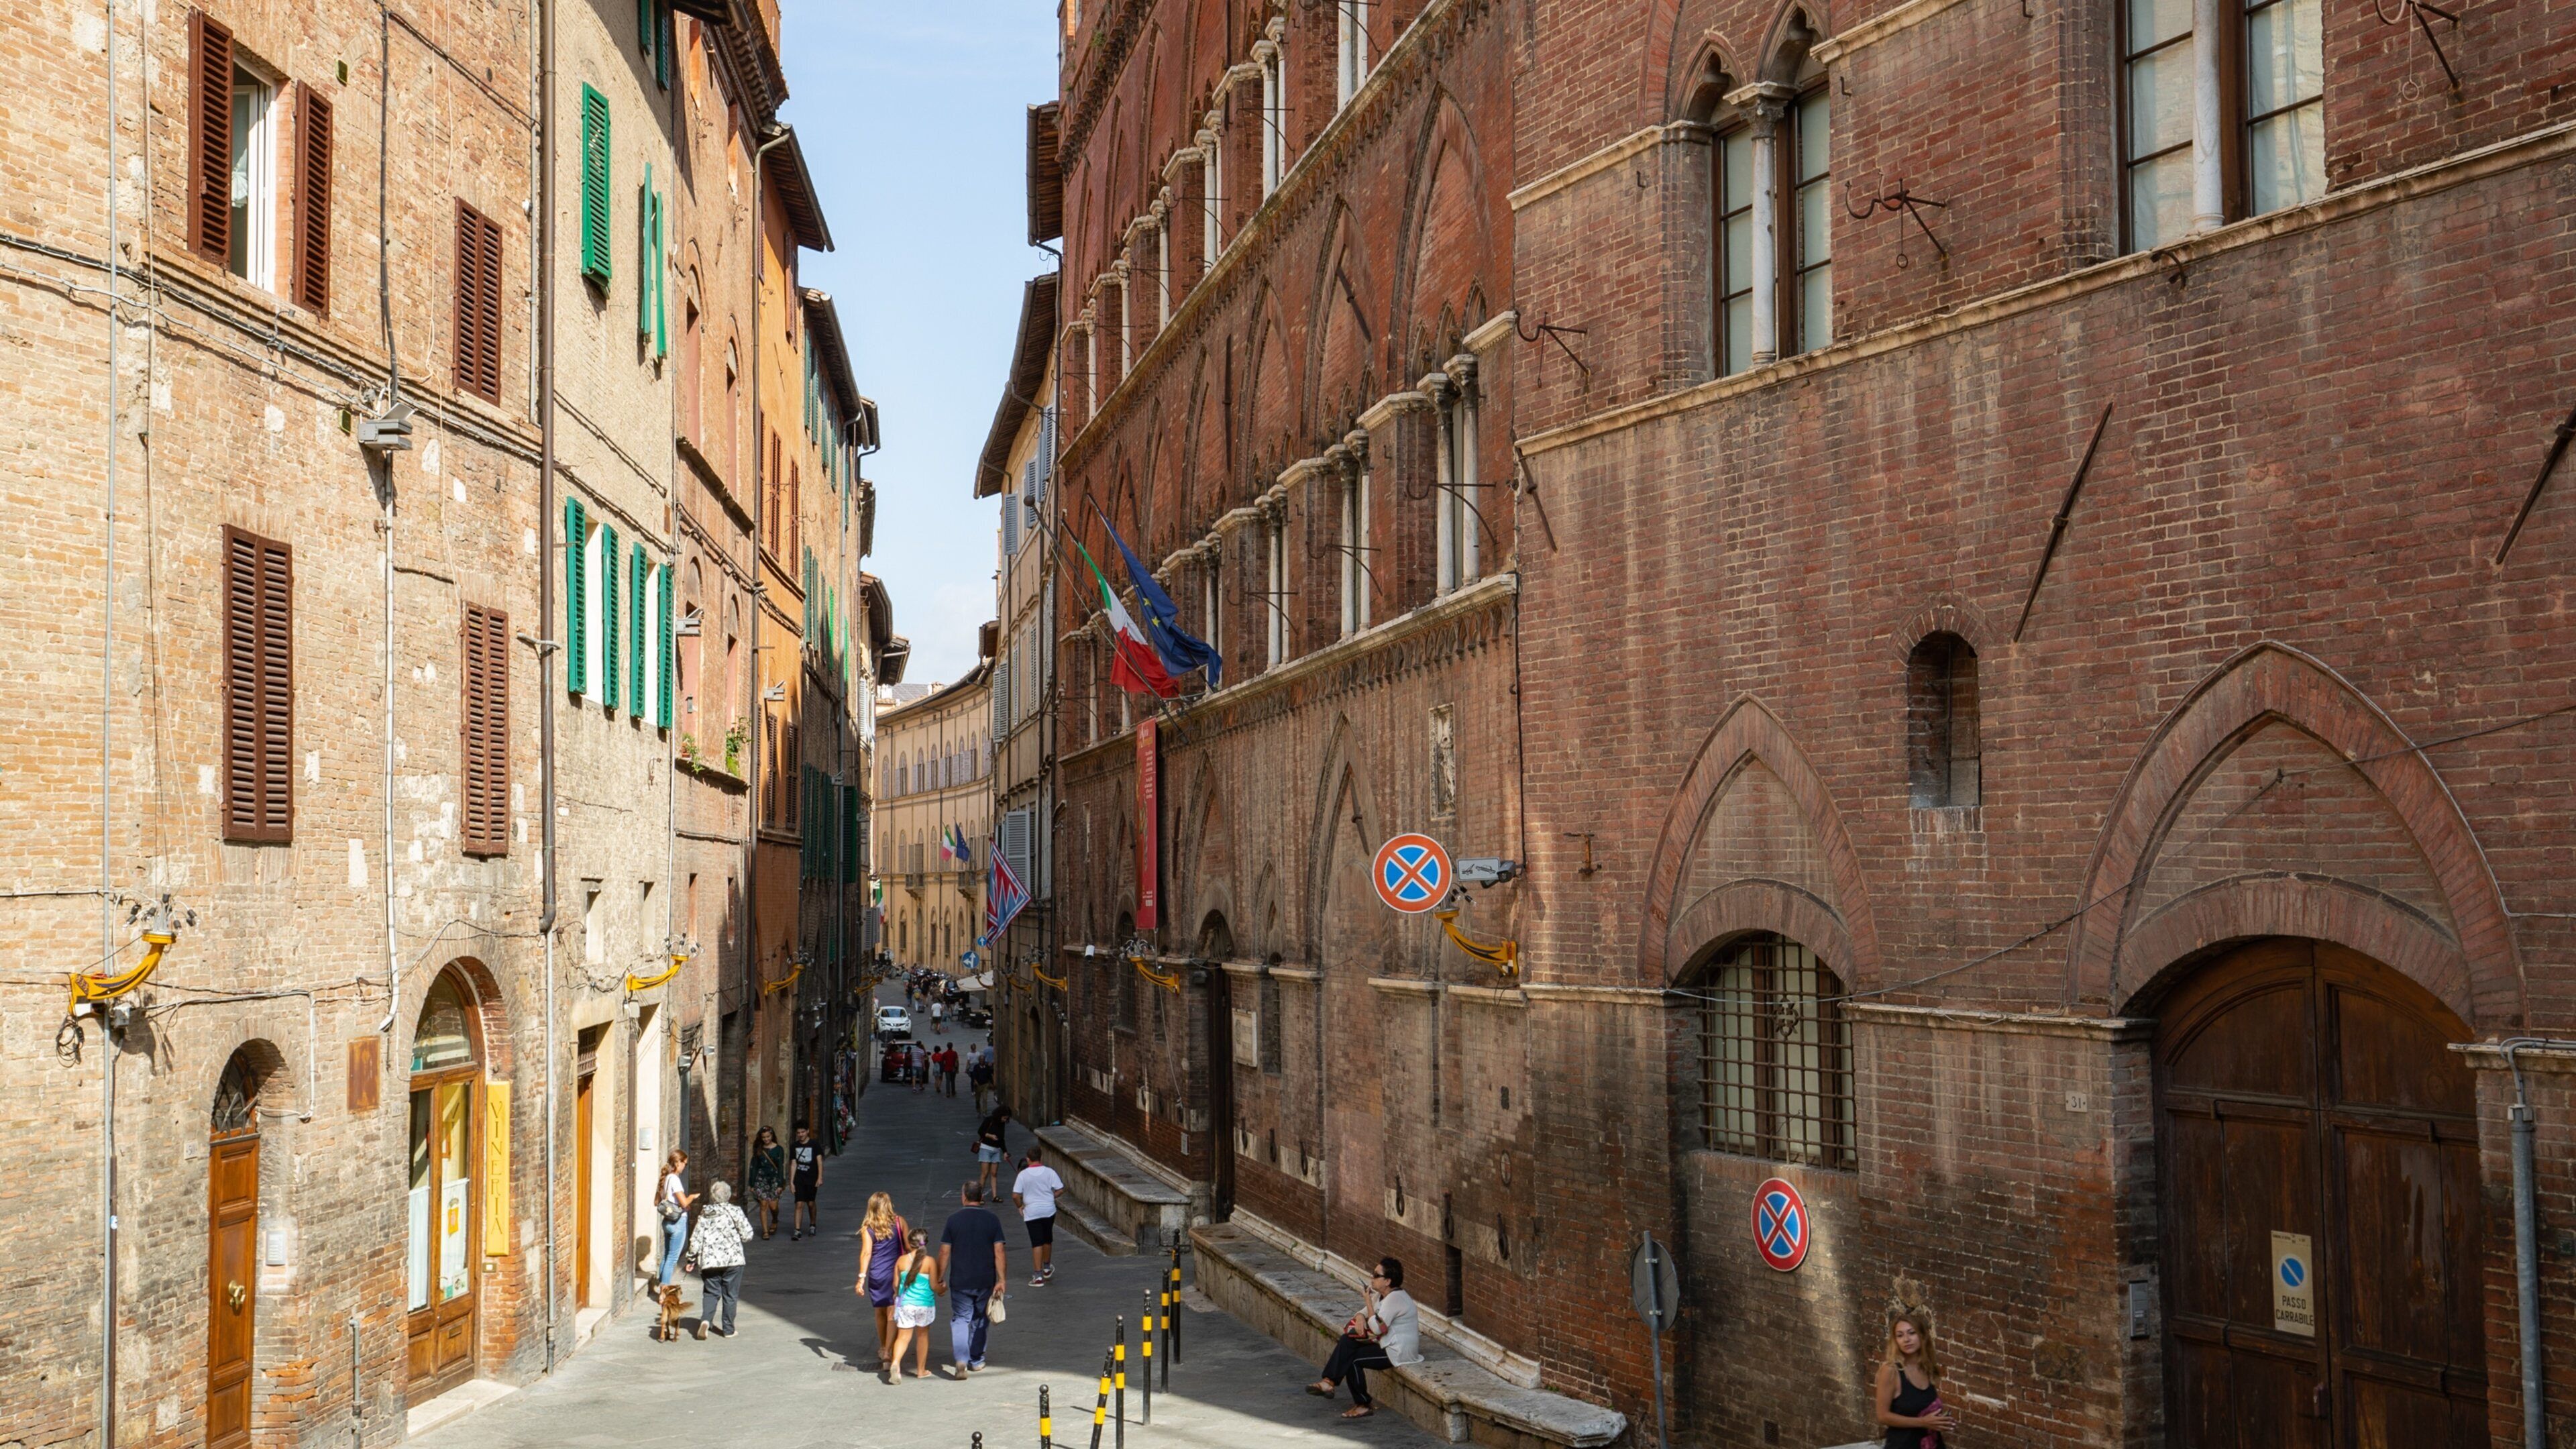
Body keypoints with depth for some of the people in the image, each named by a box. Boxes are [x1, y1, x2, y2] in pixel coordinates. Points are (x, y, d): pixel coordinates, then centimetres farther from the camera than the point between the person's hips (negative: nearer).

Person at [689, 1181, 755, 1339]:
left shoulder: (704, 1214, 3)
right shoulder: (734, 1212, -6)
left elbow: (696, 1239, 3)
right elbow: (747, 1235, -5)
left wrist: (692, 1258, 11)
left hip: (709, 1260, 2)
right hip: (732, 1260, -2)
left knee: (711, 1293, 12)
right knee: (730, 1295, 8)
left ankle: (705, 1319, -13)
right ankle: (728, 1329, 11)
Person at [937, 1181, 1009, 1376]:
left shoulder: (954, 1219, -4)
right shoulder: (992, 1220, -3)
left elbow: (944, 1252, -3)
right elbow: (999, 1252, -6)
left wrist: (939, 1279, 6)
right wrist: (1001, 1280, -4)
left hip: (960, 1281, -1)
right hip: (985, 1281, 1)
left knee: (960, 1319, 4)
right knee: (980, 1320, 17)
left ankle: (961, 1358, -15)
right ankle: (976, 1360, 25)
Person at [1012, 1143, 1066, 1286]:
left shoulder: (1023, 1175, -9)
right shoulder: (1049, 1172, -6)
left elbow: (1015, 1195, -11)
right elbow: (1060, 1189, -5)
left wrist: (1020, 1206, 8)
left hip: (1032, 1213, -2)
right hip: (1049, 1210, 2)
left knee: (1036, 1243, 0)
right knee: (1047, 1240, 21)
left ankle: (1038, 1276, -5)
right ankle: (1047, 1268, 39)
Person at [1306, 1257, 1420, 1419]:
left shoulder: (1395, 1298, -22)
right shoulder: (1381, 1294, 10)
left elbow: (1377, 1328, -27)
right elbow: (1366, 1311, 16)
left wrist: (1368, 1301, -19)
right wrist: (1360, 1316, -9)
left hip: (1399, 1352, -10)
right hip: (1387, 1344, 10)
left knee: (1353, 1359, -14)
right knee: (1347, 1341, -4)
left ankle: (1364, 1405, -1)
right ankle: (1328, 1382, -13)